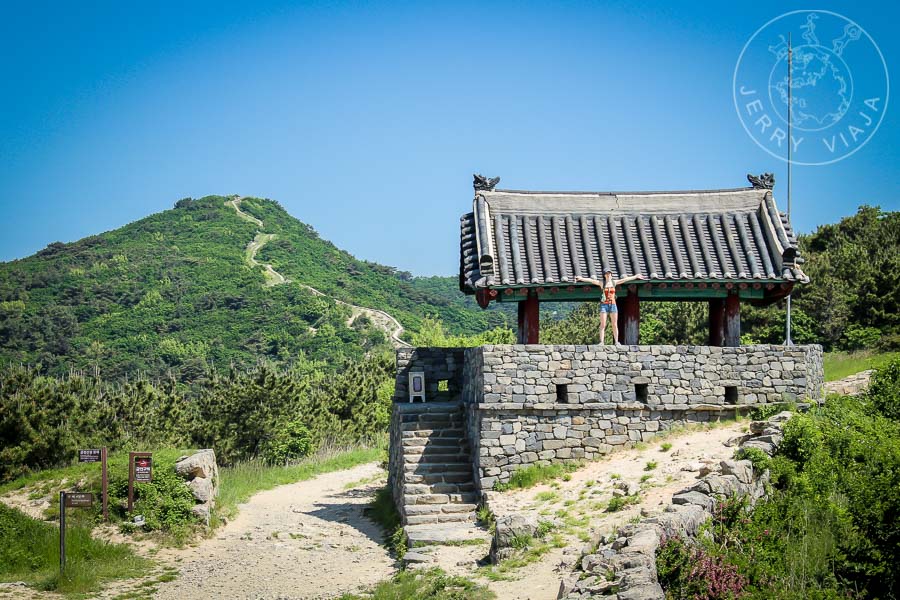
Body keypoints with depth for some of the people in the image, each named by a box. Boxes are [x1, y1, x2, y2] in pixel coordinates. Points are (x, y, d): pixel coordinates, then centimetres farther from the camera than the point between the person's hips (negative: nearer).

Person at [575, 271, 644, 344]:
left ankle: (616, 342, 5)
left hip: (613, 305, 2)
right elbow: (591, 280, -8)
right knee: (603, 325, -6)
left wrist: (636, 276, 14)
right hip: (604, 305, -2)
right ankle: (602, 342, -7)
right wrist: (581, 278, -20)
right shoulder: (601, 283, 3)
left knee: (615, 325, 1)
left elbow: (625, 279, 12)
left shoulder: (614, 282, 9)